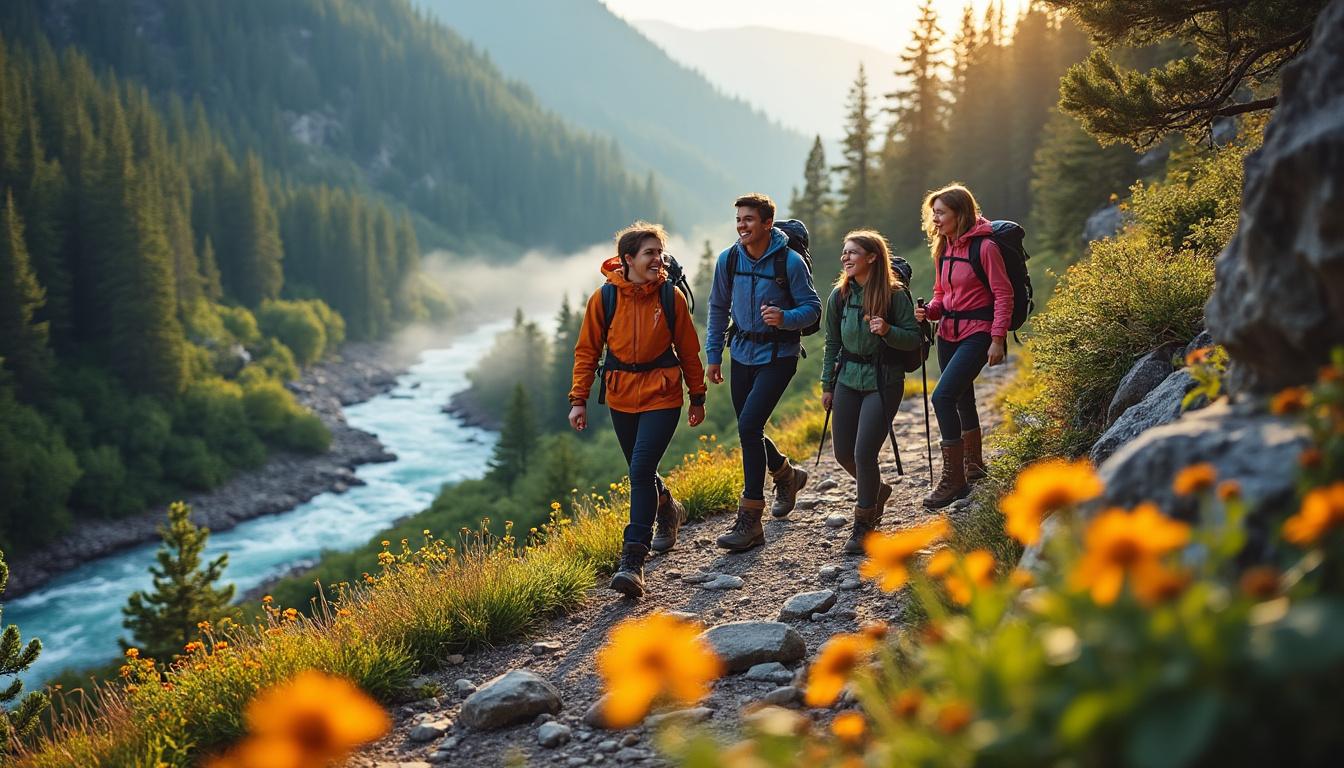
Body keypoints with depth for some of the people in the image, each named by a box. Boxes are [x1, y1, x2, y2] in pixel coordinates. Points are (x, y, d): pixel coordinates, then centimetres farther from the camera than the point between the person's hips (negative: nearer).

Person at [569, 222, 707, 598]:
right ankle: (668, 510, 49)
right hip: (621, 396, 3)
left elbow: (688, 351, 4)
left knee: (641, 470, -16)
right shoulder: (604, 298, -5)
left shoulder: (671, 296, -6)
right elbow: (586, 351, 2)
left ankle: (632, 561, -14)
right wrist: (579, 399, -3)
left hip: (661, 395, -3)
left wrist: (698, 398, 8)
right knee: (640, 471, 17)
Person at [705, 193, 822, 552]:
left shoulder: (790, 261, -15)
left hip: (778, 355, -6)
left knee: (748, 426, -18)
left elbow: (812, 308, -10)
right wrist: (713, 354, 9)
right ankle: (786, 475, 46)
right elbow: (718, 308, 11)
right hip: (742, 353, 6)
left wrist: (785, 318, -31)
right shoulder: (728, 260, -2)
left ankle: (749, 522, -12)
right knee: (749, 430, 14)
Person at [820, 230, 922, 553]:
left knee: (864, 453, -11)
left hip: (883, 381, -5)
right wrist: (827, 385, 12)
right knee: (843, 452, 9)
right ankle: (877, 489, 40)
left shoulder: (894, 294, -11)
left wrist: (888, 331, -26)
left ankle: (863, 525, 8)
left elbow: (915, 339, -8)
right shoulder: (839, 296, 2)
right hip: (848, 379, 5)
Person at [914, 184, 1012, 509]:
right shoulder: (943, 249, 10)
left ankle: (954, 478, -12)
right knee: (962, 399, 18)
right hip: (949, 333, 8)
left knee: (943, 396, -19)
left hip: (977, 333, -8)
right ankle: (973, 464, 37)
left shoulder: (985, 247, -13)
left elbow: (1003, 295, -12)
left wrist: (997, 339, -15)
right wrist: (929, 311, -4)